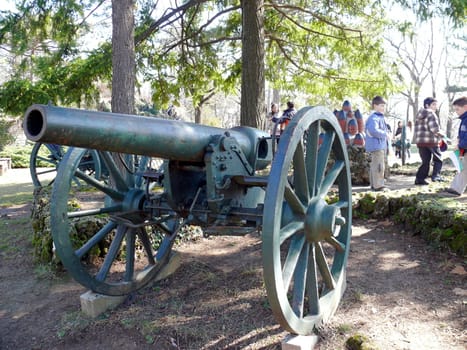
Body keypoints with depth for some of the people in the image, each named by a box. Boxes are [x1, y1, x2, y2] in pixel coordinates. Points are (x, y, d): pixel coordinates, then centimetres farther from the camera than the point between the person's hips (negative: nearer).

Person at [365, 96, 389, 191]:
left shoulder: (381, 117, 19)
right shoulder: (374, 118, -15)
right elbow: (373, 130, -31)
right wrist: (385, 134, -20)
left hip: (382, 145, 11)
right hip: (376, 145, -11)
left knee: (374, 166, 15)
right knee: (378, 166, -10)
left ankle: (374, 184, 22)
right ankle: (378, 185, -8)